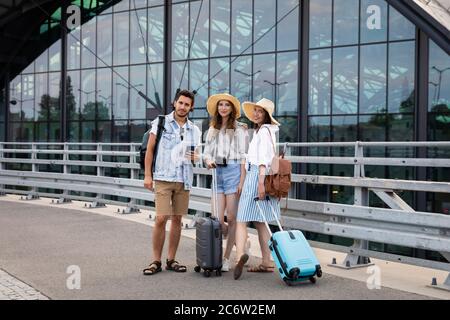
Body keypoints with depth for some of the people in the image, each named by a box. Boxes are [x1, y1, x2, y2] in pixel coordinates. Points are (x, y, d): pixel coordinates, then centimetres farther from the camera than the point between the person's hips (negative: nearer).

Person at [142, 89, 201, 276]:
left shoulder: (194, 130, 13)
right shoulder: (161, 122, 3)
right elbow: (150, 150, 1)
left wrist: (195, 157, -4)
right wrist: (147, 175, -6)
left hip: (184, 180, 4)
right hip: (163, 178, -4)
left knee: (177, 219, 6)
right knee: (161, 219, -9)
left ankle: (171, 260, 16)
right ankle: (156, 261, 1)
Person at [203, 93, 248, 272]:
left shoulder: (239, 129, 3)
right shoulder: (212, 129, 18)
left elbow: (243, 156, -1)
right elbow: (207, 151, 17)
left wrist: (242, 181, -8)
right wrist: (208, 160, -7)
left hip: (233, 170, -4)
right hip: (216, 172, 4)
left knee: (231, 218, -3)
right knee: (217, 219, -6)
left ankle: (226, 259, 6)